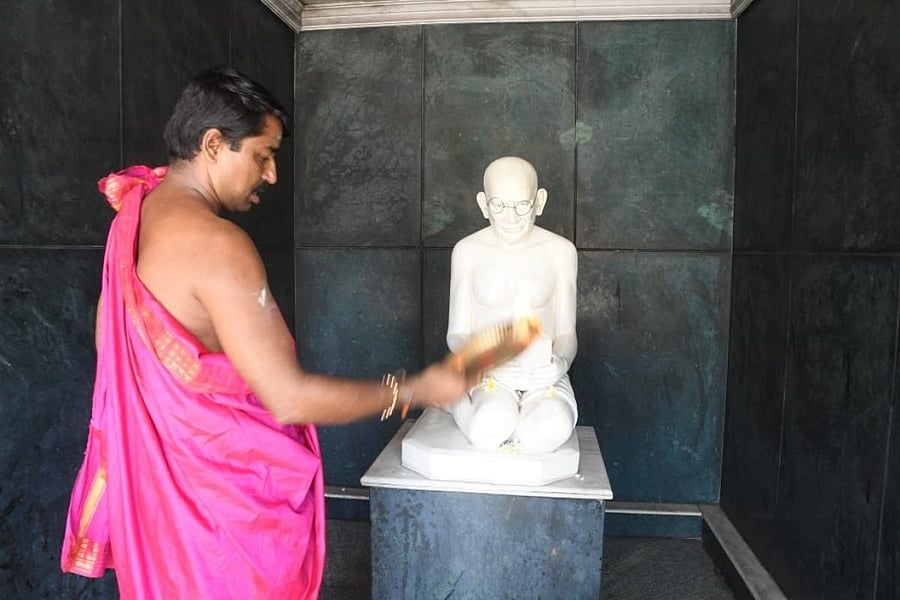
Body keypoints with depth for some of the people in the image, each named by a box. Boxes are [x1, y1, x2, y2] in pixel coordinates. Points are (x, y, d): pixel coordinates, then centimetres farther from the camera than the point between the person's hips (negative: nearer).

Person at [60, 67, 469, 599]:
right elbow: (290, 398, -29)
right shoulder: (215, 244, -27)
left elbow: (107, 335, 13)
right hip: (220, 493, -8)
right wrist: (416, 390, -20)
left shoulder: (136, 216, 3)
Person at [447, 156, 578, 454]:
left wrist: (561, 362, -21)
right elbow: (457, 333, 0)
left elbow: (566, 332, 2)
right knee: (488, 428, -34)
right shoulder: (468, 251, -2)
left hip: (543, 376, 1)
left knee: (551, 430, -33)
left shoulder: (560, 251, -2)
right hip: (487, 374, 0)